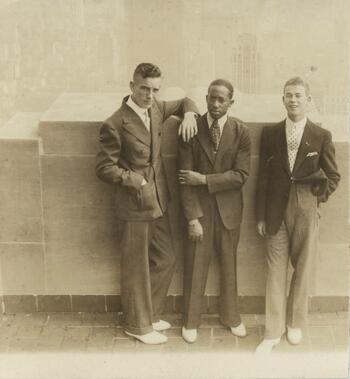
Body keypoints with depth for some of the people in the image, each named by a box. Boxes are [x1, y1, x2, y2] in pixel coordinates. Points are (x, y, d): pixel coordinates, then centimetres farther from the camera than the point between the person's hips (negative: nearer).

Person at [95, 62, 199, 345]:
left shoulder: (156, 109, 2)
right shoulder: (115, 125, -19)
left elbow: (184, 102, 20)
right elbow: (105, 168, -15)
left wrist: (189, 113, -2)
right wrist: (136, 180, -20)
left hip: (158, 202, 8)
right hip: (134, 206, -8)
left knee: (165, 260, 16)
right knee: (137, 268, 7)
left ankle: (150, 314, 35)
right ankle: (137, 325, 25)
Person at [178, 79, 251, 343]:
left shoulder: (241, 132, -7)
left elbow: (241, 175, -12)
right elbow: (186, 178, -10)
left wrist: (204, 179, -19)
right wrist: (192, 217, -14)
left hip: (229, 208, 1)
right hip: (199, 207, -1)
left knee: (229, 264, 15)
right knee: (195, 266, 7)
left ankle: (231, 316, 35)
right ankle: (191, 321, 25)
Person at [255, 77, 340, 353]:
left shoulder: (322, 136, -1)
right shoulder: (270, 134, 4)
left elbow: (333, 176, 7)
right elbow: (263, 176, 6)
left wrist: (317, 198, -4)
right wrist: (261, 216, 4)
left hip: (306, 212, -1)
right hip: (276, 212, 1)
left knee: (303, 268, 9)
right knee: (276, 271, 3)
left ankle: (295, 323, 27)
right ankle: (273, 332, 11)